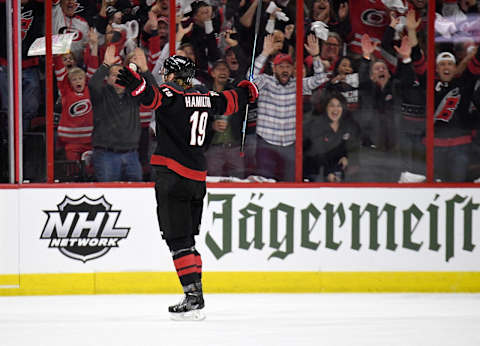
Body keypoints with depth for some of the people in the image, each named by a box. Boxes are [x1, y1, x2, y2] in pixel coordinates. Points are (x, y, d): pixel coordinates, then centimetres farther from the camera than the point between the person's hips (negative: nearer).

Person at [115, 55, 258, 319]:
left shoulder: (171, 94, -7)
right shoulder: (205, 97, 12)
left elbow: (155, 96, -31)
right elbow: (229, 101, 32)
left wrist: (137, 84, -50)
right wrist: (247, 91, 53)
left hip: (173, 176, -7)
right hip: (198, 178, 7)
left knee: (178, 239, -8)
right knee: (187, 238, 15)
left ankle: (194, 296, -16)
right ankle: (194, 298, 15)